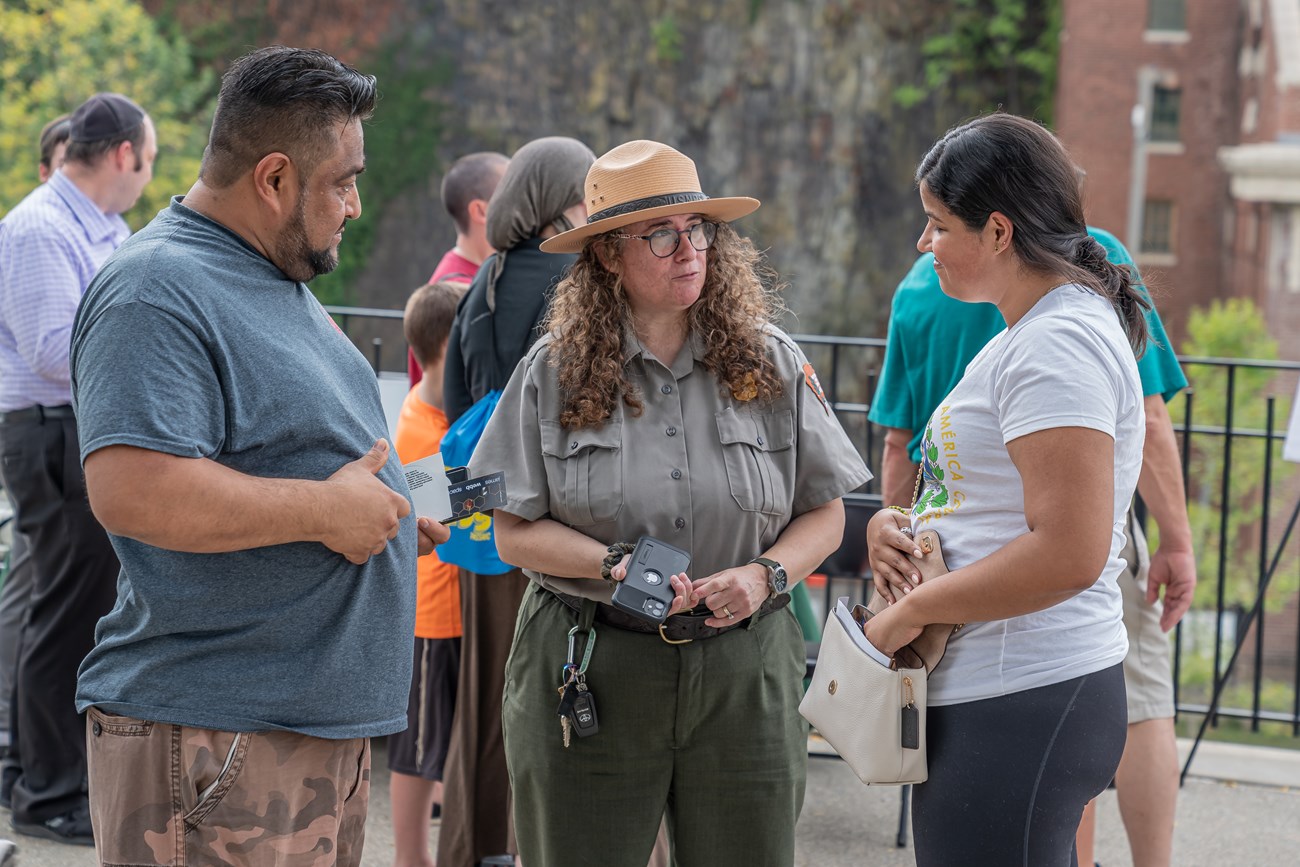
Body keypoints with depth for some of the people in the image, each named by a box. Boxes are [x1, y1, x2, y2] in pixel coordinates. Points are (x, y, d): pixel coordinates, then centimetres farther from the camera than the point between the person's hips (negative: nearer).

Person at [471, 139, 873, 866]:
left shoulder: (772, 363, 4)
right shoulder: (555, 371, 1)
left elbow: (825, 514, 7)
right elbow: (516, 531, 0)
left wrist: (765, 574, -12)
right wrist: (613, 564, -17)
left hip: (743, 673, 1)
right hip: (588, 671, -1)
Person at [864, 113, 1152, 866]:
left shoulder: (1058, 344, -16)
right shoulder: (1035, 332, 17)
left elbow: (1069, 554, -25)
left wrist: (911, 611, -15)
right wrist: (896, 525, 6)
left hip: (1024, 710, -10)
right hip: (996, 695, 10)